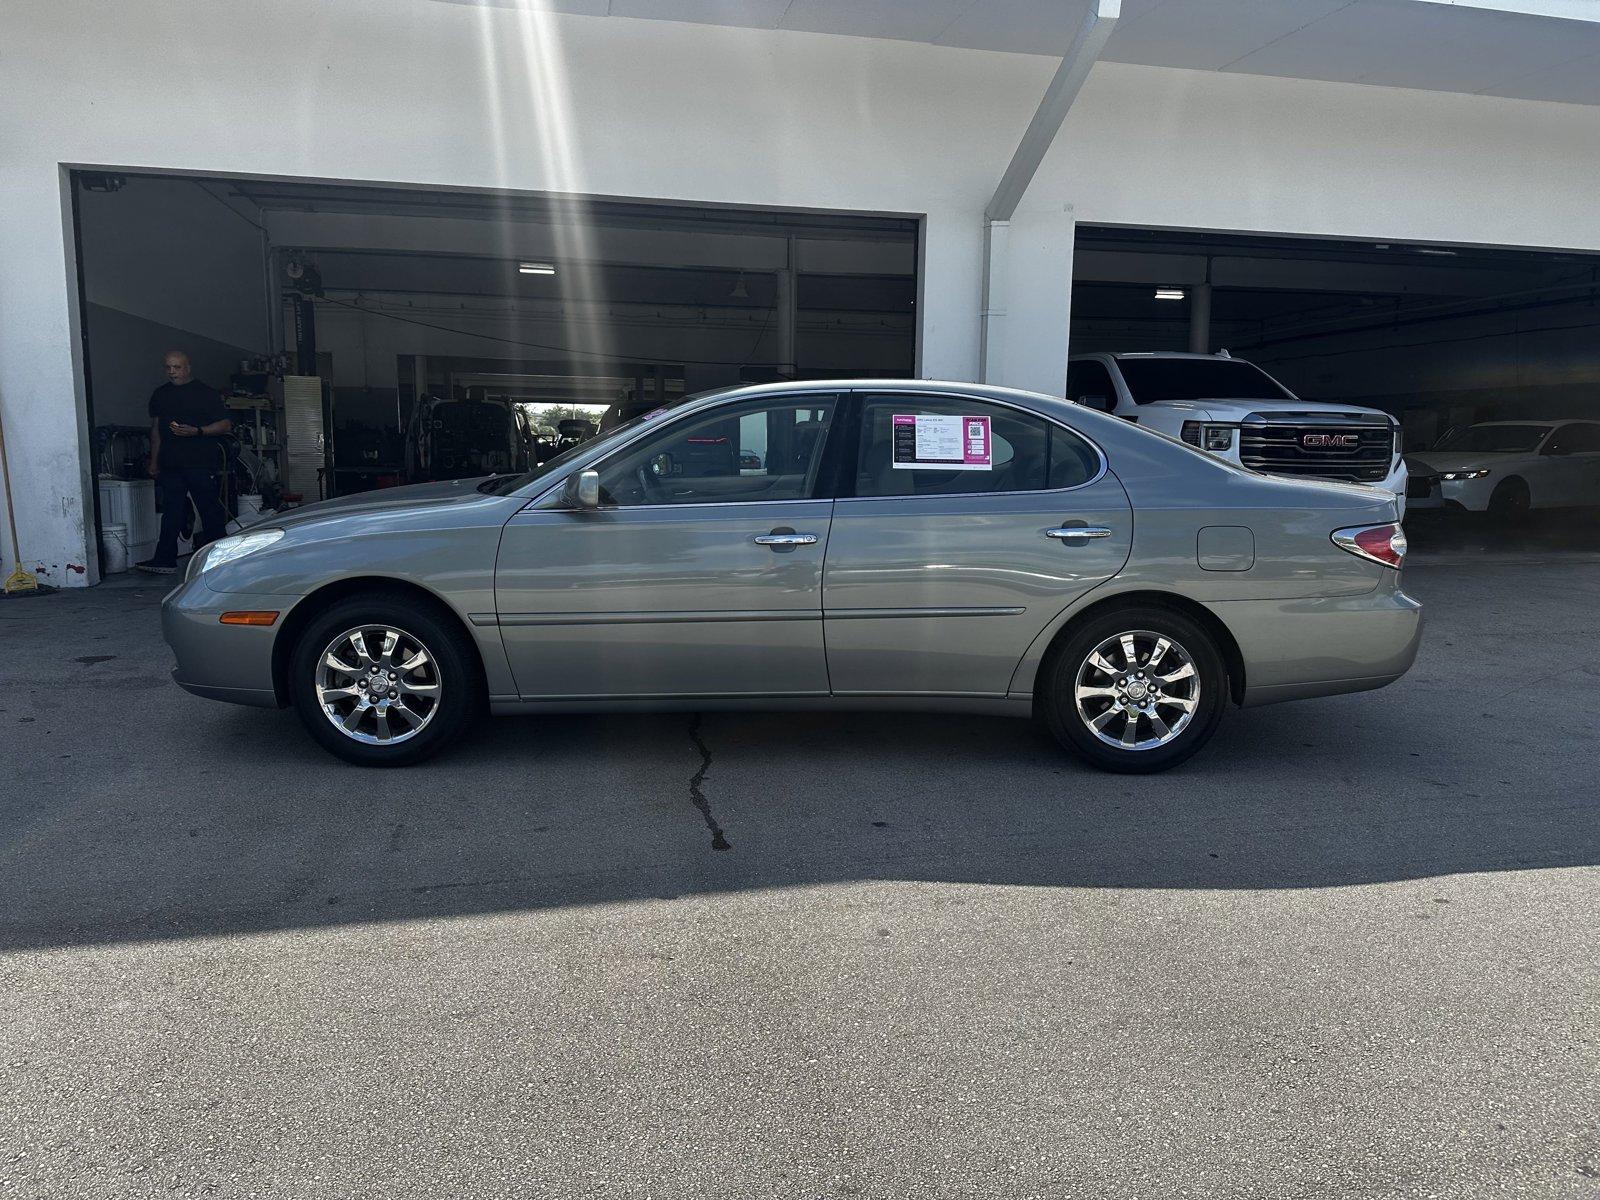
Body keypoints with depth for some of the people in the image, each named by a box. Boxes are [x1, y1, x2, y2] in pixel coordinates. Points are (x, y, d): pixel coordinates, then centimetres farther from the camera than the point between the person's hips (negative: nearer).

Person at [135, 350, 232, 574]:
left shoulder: (206, 393, 0)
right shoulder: (160, 394, 17)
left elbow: (225, 425, -4)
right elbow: (156, 429, 22)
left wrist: (196, 431, -17)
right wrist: (154, 461, 18)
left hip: (201, 462, -5)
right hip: (170, 463, 5)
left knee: (210, 509, -1)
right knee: (171, 511, 2)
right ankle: (165, 560, 1)